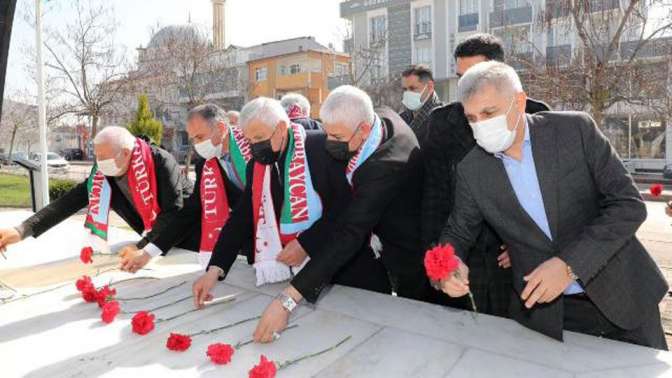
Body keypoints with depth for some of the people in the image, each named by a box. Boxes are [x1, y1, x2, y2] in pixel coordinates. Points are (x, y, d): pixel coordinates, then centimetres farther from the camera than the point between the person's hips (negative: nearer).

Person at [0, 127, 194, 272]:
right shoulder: (101, 175, -10)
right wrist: (21, 230, -19)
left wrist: (146, 250, -38)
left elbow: (174, 211, -31)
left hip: (191, 236, -5)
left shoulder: (160, 161, -27)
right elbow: (68, 202, -10)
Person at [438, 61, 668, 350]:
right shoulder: (471, 170, -7)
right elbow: (458, 232, 3)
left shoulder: (575, 129, -12)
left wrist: (570, 264, -26)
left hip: (624, 294, 0)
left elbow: (629, 204, -14)